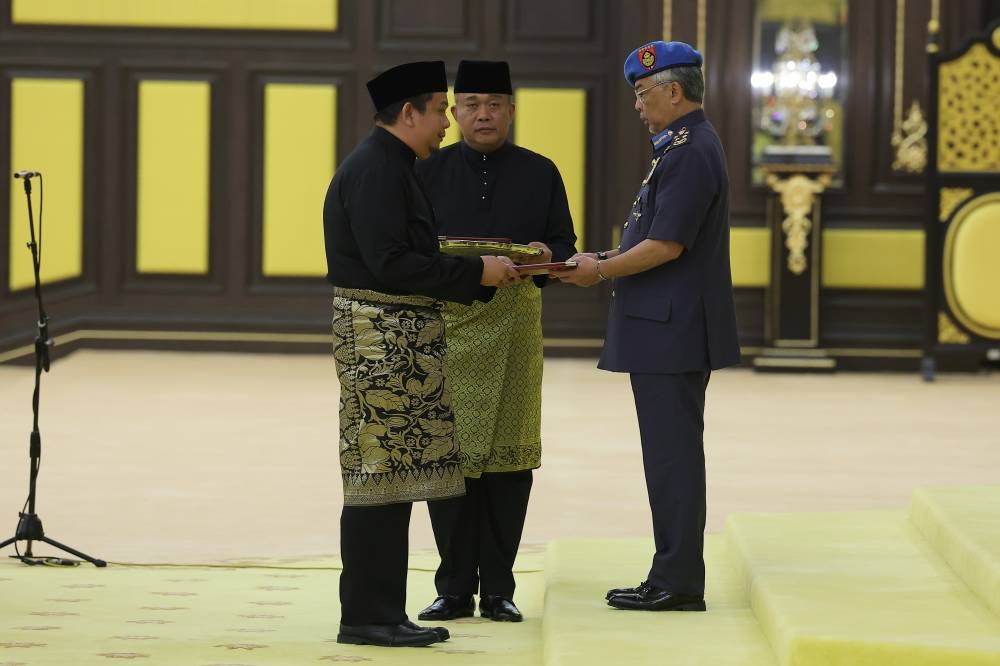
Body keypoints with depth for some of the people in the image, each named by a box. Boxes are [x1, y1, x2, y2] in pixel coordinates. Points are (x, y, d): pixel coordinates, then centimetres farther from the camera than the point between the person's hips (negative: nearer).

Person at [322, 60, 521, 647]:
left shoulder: (392, 167, 19)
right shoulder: (375, 169, -14)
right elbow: (391, 264, -21)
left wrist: (488, 277, 13)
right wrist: (476, 272, -15)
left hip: (401, 342, 10)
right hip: (381, 339, -10)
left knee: (390, 484, 10)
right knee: (379, 480, -7)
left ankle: (383, 612, 14)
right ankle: (368, 617, -3)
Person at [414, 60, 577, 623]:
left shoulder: (540, 174, 10)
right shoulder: (429, 172, 9)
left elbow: (564, 245, 11)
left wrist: (546, 255, -11)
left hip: (515, 320, 0)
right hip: (445, 322, 0)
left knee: (509, 453, 1)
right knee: (447, 454, -2)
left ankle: (499, 588, 9)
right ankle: (455, 588, 7)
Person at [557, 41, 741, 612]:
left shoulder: (691, 153, -16)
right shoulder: (686, 146, 16)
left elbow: (667, 245, -21)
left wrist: (600, 271, -11)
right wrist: (605, 261, 11)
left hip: (672, 329, -10)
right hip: (667, 327, 10)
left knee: (673, 455, -6)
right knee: (671, 453, 12)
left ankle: (678, 582, -2)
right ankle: (673, 578, 16)